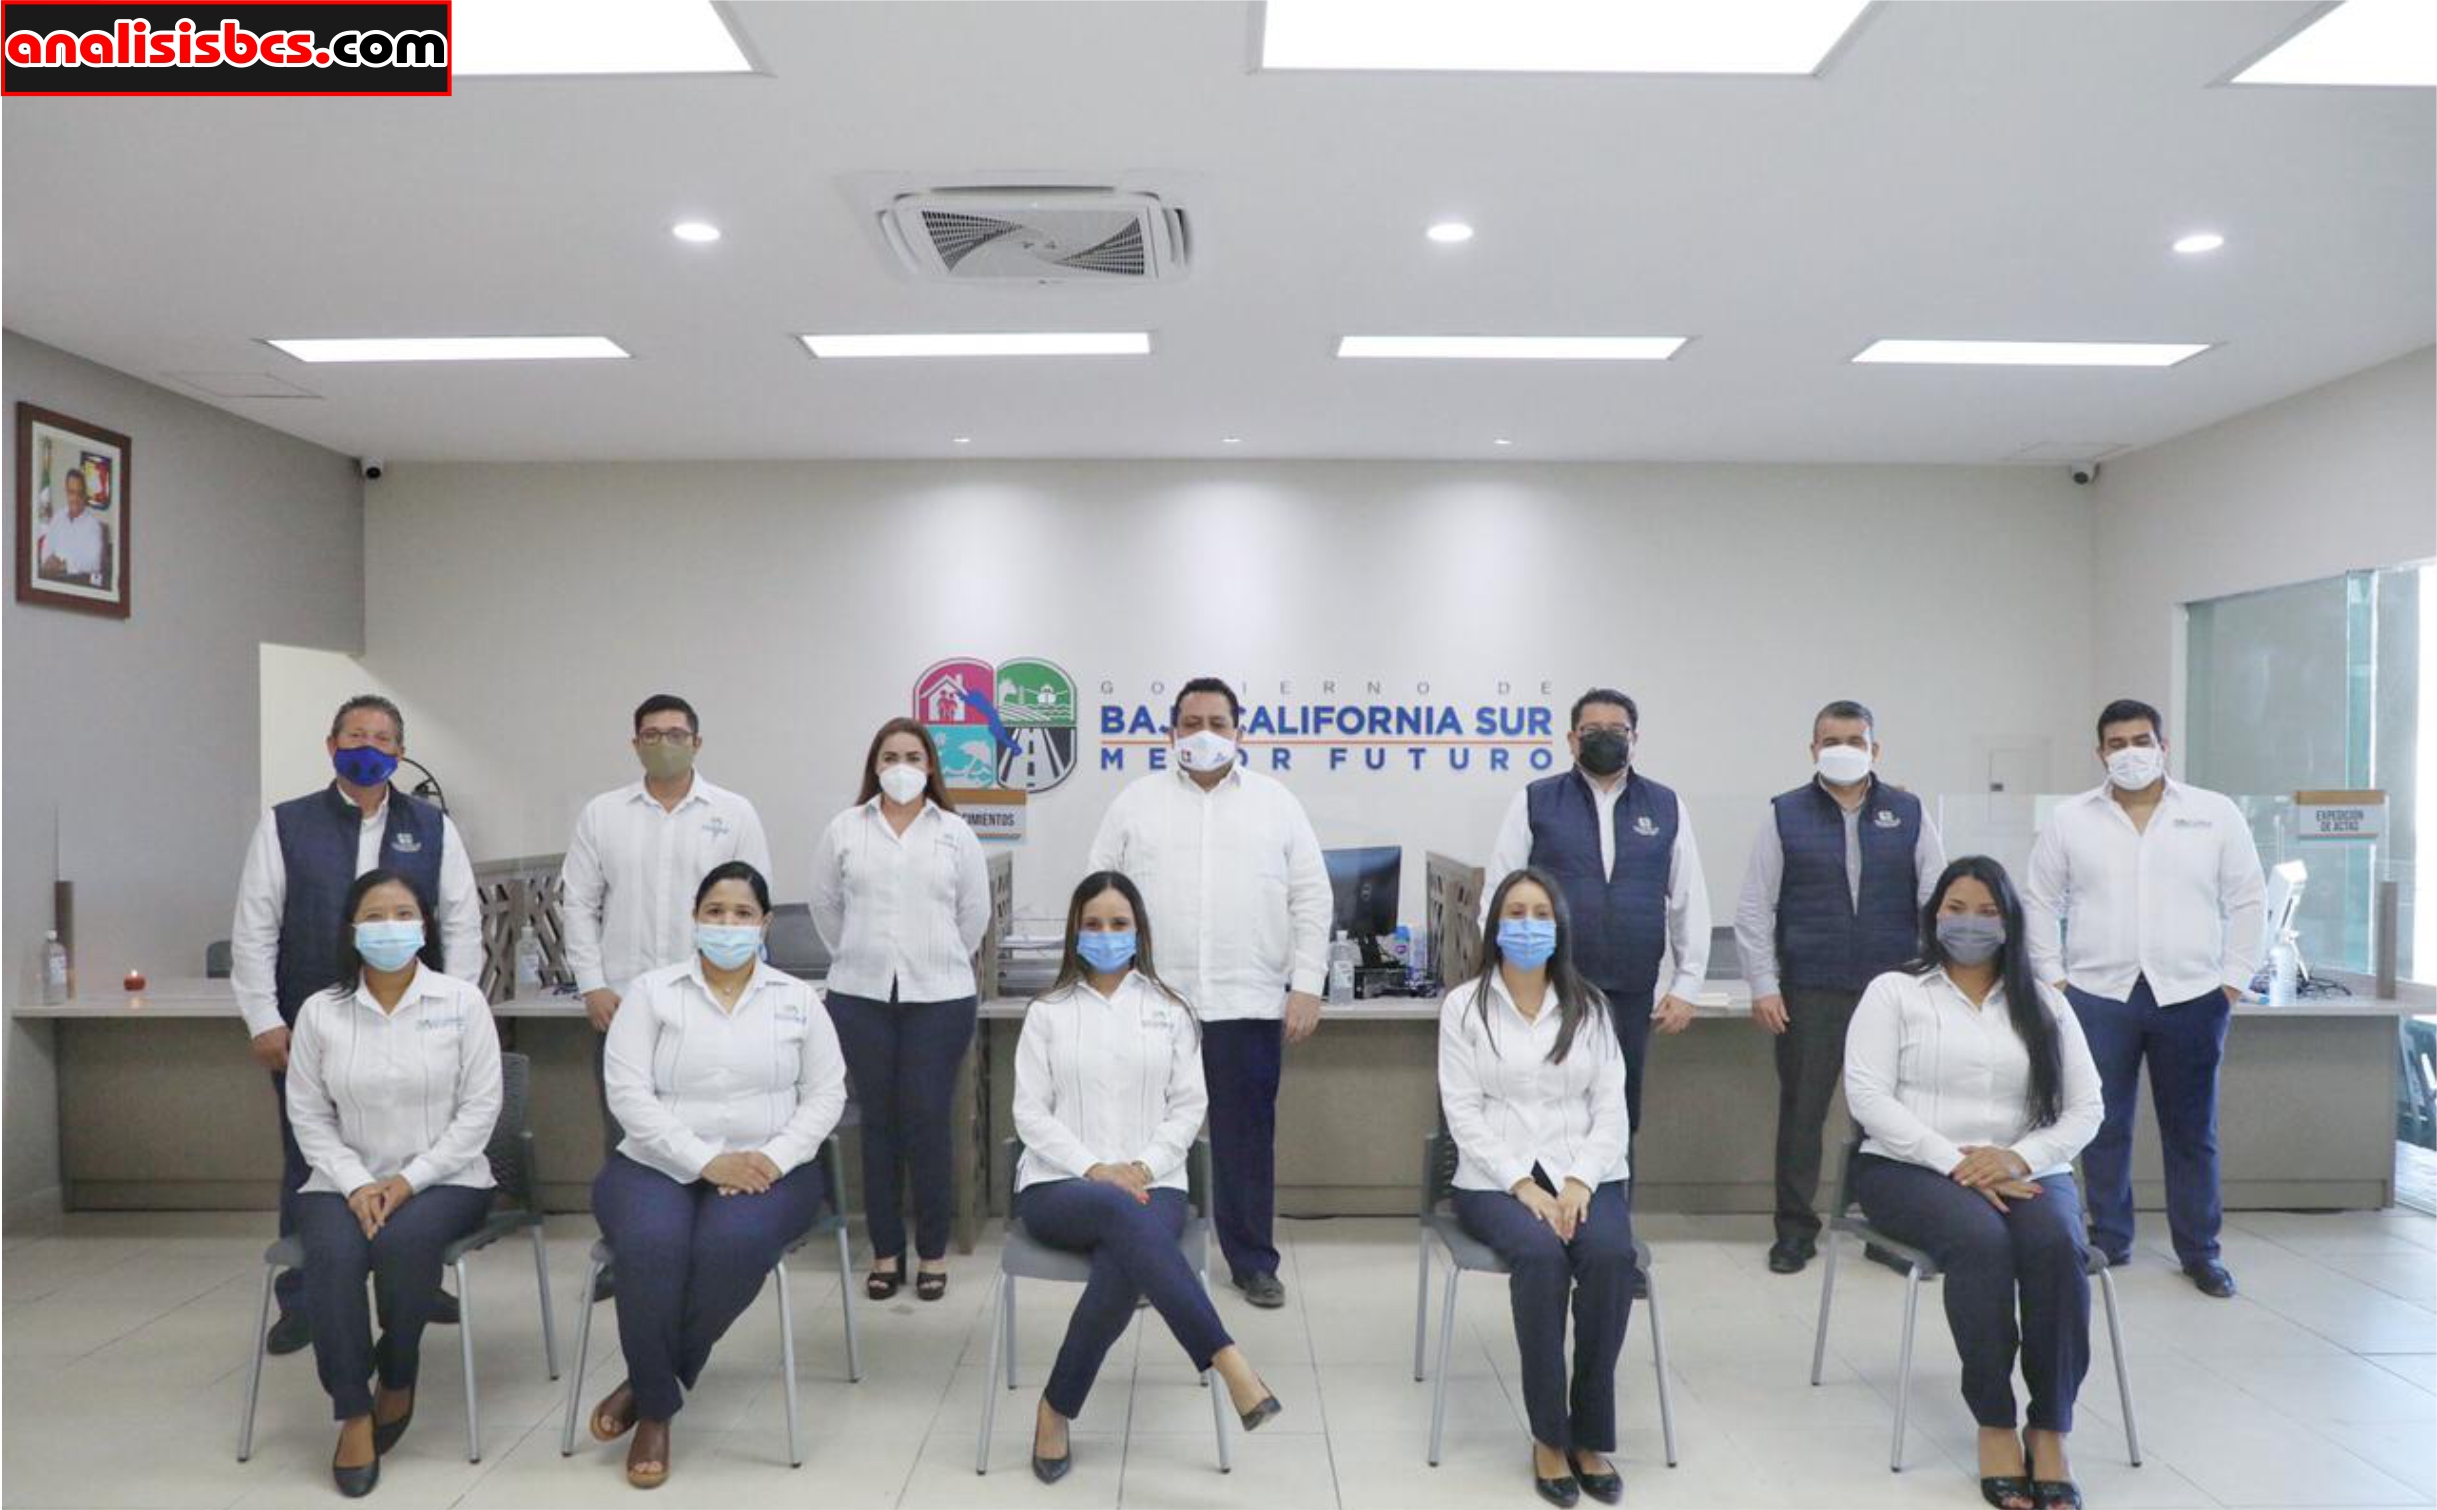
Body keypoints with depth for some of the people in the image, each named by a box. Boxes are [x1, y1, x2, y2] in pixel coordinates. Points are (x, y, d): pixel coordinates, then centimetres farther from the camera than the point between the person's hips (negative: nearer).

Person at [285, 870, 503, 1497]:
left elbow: (480, 1107, -5)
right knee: (332, 1255, -29)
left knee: (404, 1243, -31)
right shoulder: (319, 1012, 2)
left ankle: (398, 1380, -3)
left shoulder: (462, 1001, -4)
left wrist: (409, 1179, -13)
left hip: (443, 1179, -2)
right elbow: (308, 1116, 3)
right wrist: (356, 1184, -12)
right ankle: (353, 1413, -14)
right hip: (347, 1181, 2)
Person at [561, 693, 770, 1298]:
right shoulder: (601, 814, 6)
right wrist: (593, 986, -2)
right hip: (620, 1000, 2)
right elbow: (579, 904, 6)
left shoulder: (734, 813, 2)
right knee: (622, 1134, 9)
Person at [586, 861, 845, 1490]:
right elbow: (628, 1093, -6)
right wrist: (706, 1161, -16)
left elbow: (826, 1094, 5)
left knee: (734, 1246, -32)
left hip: (767, 1172, 0)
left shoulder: (797, 999, 8)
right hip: (657, 1166, 0)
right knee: (652, 1248, -32)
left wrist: (773, 1158, -13)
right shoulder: (651, 991, 4)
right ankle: (657, 1410, -9)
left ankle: (649, 1384, -8)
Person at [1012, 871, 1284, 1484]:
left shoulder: (1169, 1010, 10)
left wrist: (1143, 1167, -11)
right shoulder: (1047, 1012, 7)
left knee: (1121, 1271, -34)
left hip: (1151, 1184, 1)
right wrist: (1094, 1169, -13)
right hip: (1059, 1185, -1)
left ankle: (1056, 1411, -16)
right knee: (1122, 1214, -37)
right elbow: (1030, 1113, 1)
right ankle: (1226, 1359, -38)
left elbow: (1188, 1107, 7)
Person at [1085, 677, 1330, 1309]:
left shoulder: (1276, 802, 7)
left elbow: (1312, 898, 6)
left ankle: (1253, 1262, 21)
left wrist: (1307, 984, -2)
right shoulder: (1135, 802, 7)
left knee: (1247, 1137, 7)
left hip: (1249, 1002, 0)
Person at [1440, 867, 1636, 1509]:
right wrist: (1523, 1186, -15)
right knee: (1541, 1253, -32)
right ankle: (1549, 1433, -15)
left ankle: (1592, 1435, -12)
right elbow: (1464, 1114, -3)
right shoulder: (1464, 1006, 2)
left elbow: (1610, 1107, 5)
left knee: (1611, 1255, -29)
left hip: (1586, 1173, 2)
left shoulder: (1589, 1006, 11)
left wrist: (1580, 1182, -11)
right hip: (1497, 1177, -2)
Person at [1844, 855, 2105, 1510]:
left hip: (2026, 1173, 3)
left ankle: (2050, 1429, -20)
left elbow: (2085, 1108, 8)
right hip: (1912, 1168, -2)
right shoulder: (1893, 991, 6)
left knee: (2057, 1244, -30)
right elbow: (1867, 1095, -5)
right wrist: (1953, 1161, -16)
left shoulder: (2043, 1003, 15)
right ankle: (1994, 1423, -20)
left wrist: (2017, 1158, -12)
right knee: (1981, 1238, -33)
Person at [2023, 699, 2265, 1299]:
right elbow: (2040, 901, 7)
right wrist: (2053, 978, 1)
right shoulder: (2069, 820, 4)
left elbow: (2247, 901, 7)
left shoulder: (2216, 814, 4)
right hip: (2098, 995, 0)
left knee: (2192, 1130, 8)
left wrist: (2233, 979, 1)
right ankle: (2109, 1239, 19)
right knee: (2103, 1125, 6)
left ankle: (2200, 1249, 20)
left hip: (2190, 996, 0)